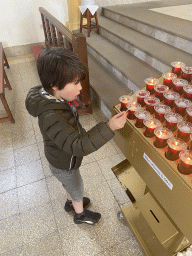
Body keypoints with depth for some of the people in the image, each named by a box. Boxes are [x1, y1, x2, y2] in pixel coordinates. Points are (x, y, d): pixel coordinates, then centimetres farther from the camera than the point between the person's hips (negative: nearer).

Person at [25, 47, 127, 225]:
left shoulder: (55, 98, -13)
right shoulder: (51, 118, -43)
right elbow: (78, 146, -44)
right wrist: (109, 127, -49)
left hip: (65, 158, 8)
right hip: (64, 166, -7)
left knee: (70, 183, 34)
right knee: (77, 189, 21)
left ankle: (70, 203, 64)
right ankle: (80, 214, 53)